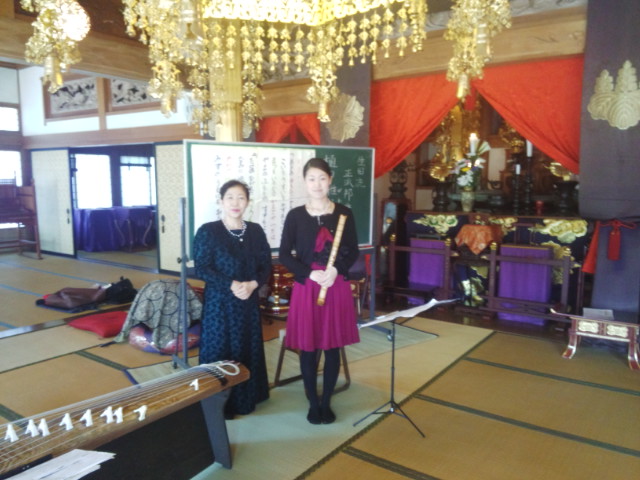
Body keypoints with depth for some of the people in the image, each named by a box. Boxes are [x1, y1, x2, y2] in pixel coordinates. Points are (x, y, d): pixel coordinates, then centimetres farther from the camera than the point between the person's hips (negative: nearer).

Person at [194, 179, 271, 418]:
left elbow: (266, 266, 4)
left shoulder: (255, 231, 5)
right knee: (219, 350, 3)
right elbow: (201, 269, -11)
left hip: (249, 302, 4)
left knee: (248, 351, 10)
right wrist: (231, 285, -21)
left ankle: (245, 400, 27)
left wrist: (252, 284, -15)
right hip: (219, 302, -4)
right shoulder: (208, 231, -7)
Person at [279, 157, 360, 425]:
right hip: (306, 287, -1)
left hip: (337, 287, 1)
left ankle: (326, 402, 26)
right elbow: (284, 255, -1)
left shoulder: (344, 213, 2)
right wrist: (309, 273, -15)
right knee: (308, 348, 6)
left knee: (332, 347, 9)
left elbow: (353, 252, 4)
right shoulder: (295, 215, -1)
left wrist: (336, 270, -15)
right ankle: (313, 403, 25)